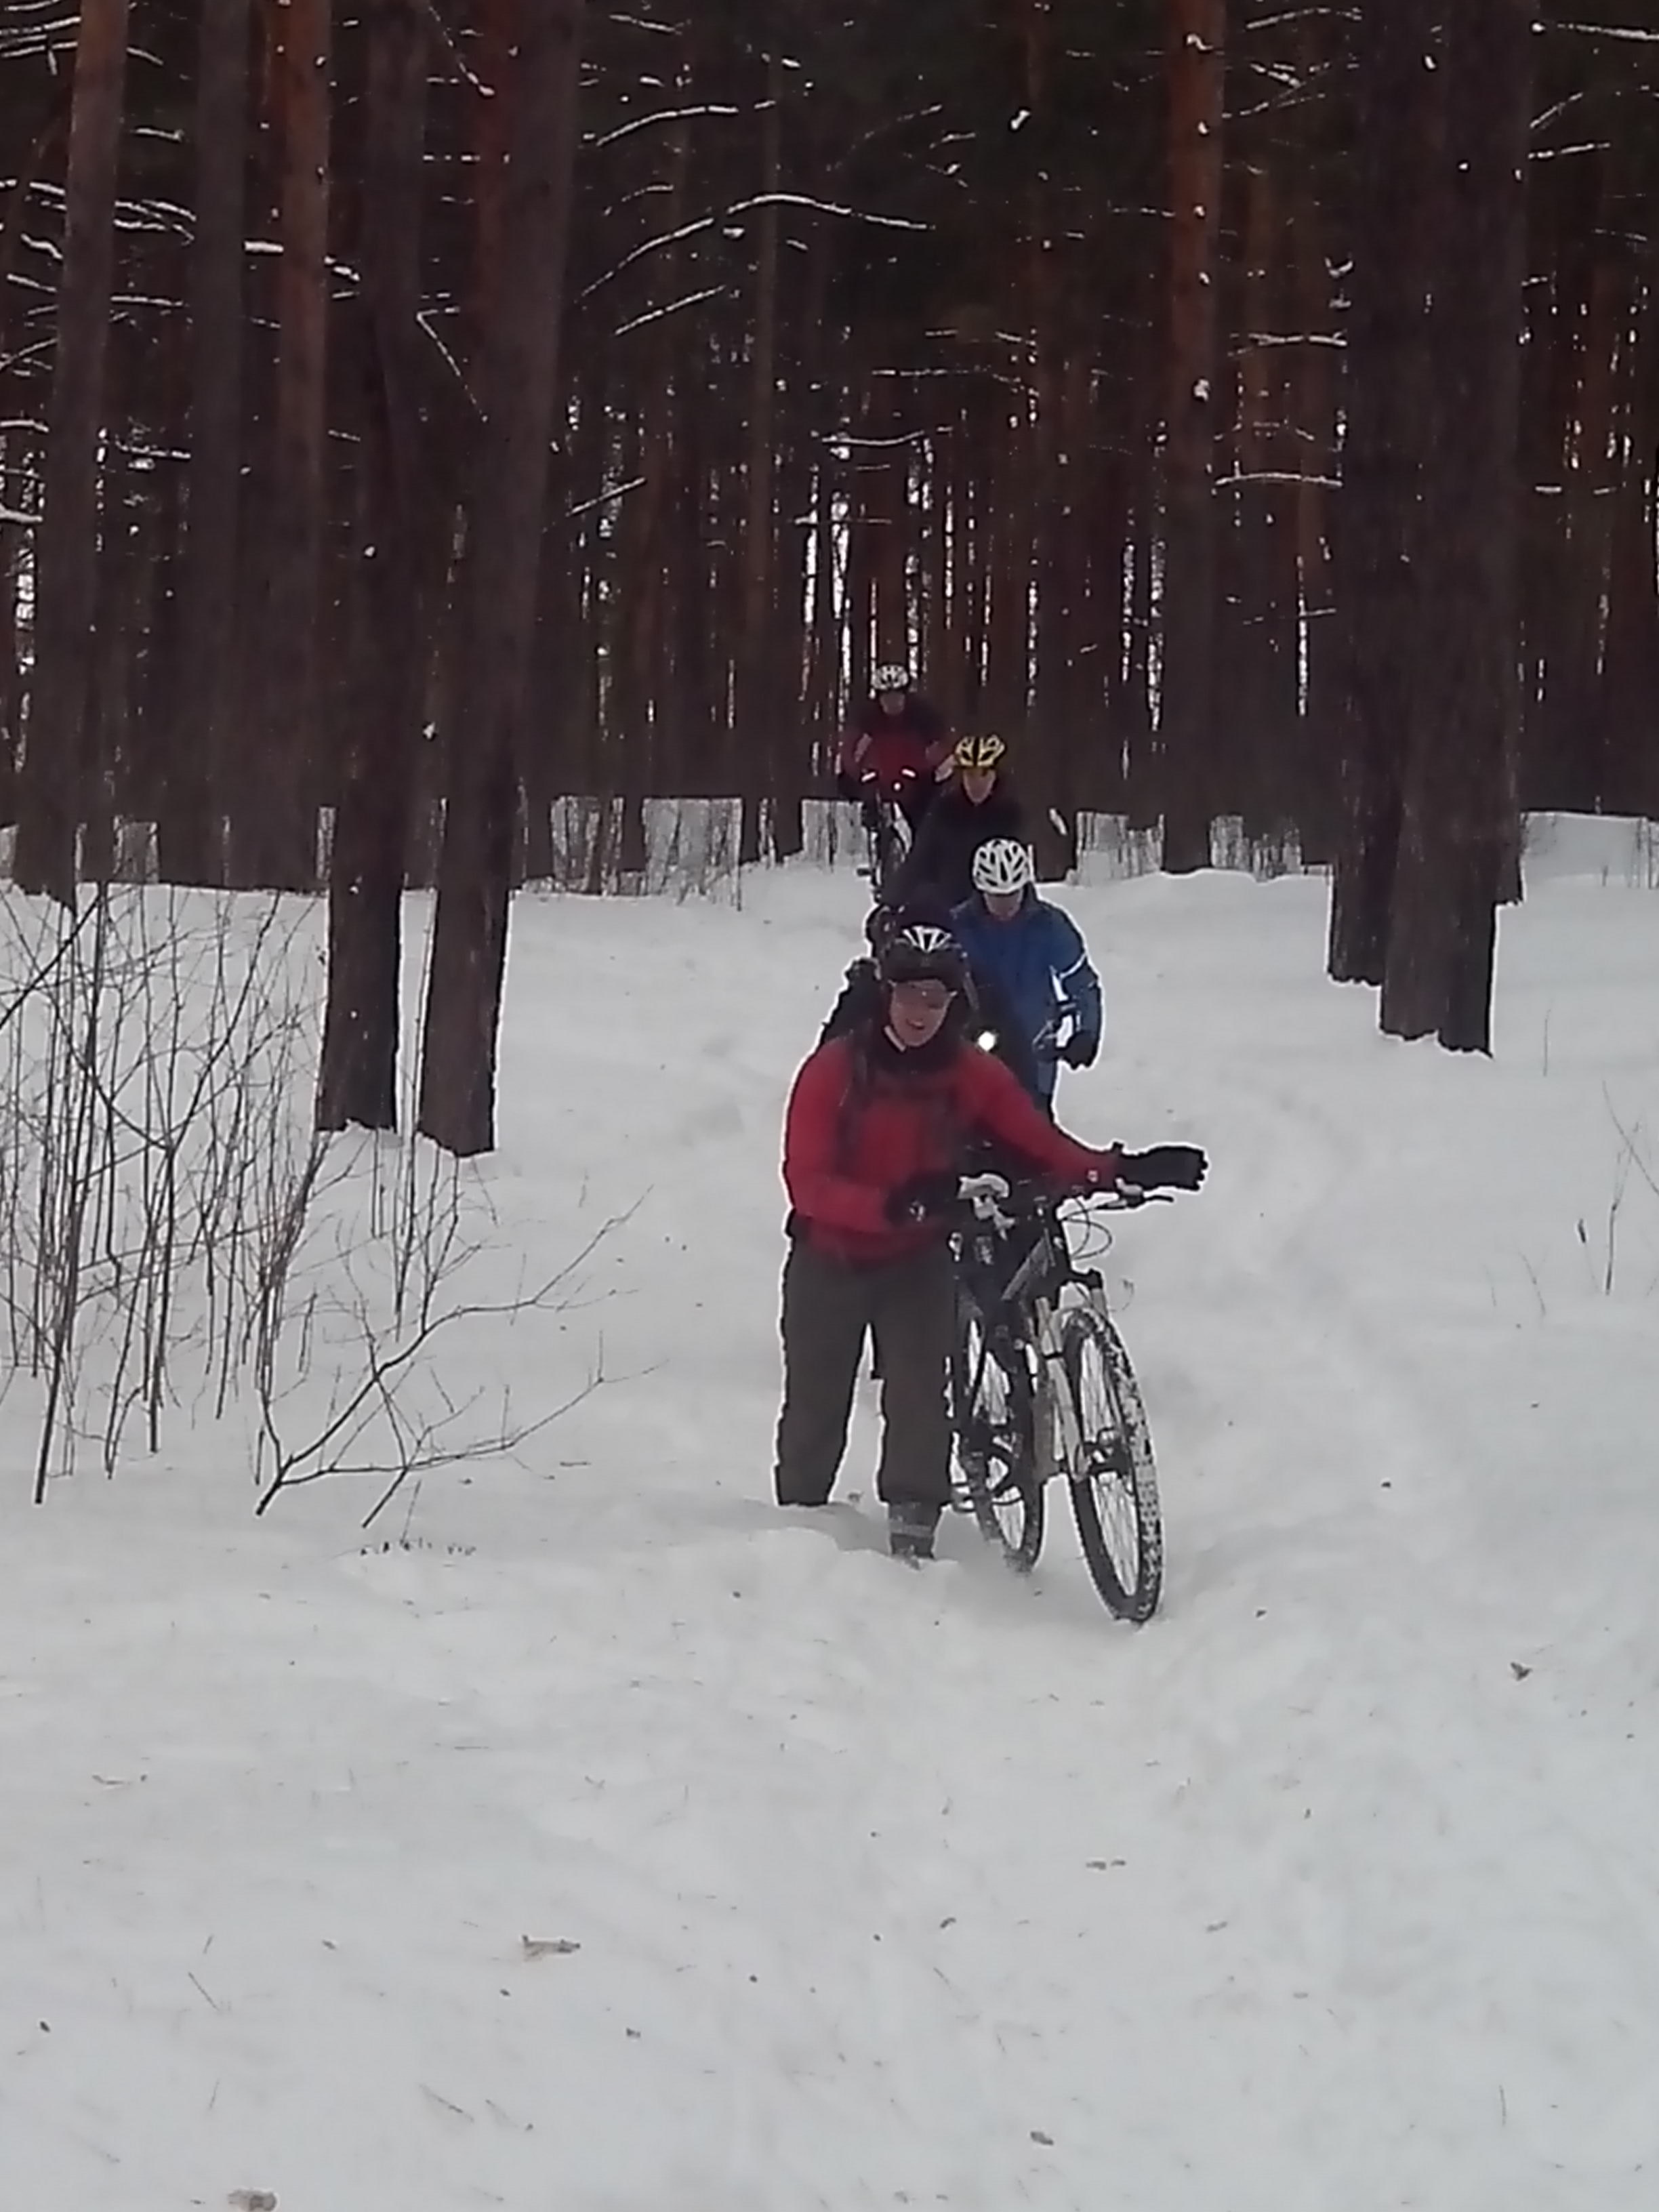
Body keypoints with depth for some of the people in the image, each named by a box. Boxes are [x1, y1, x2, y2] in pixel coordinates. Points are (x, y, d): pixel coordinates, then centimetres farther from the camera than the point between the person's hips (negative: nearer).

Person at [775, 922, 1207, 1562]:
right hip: (829, 1261, -1)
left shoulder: (972, 1074, -9)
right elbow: (807, 1183, -24)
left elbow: (1039, 1144, -12)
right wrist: (891, 1205, -41)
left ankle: (913, 1532, -14)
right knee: (815, 1405, 8)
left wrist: (1119, 1169, -29)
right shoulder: (834, 1071, -18)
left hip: (918, 1260, 1)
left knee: (920, 1392, -17)